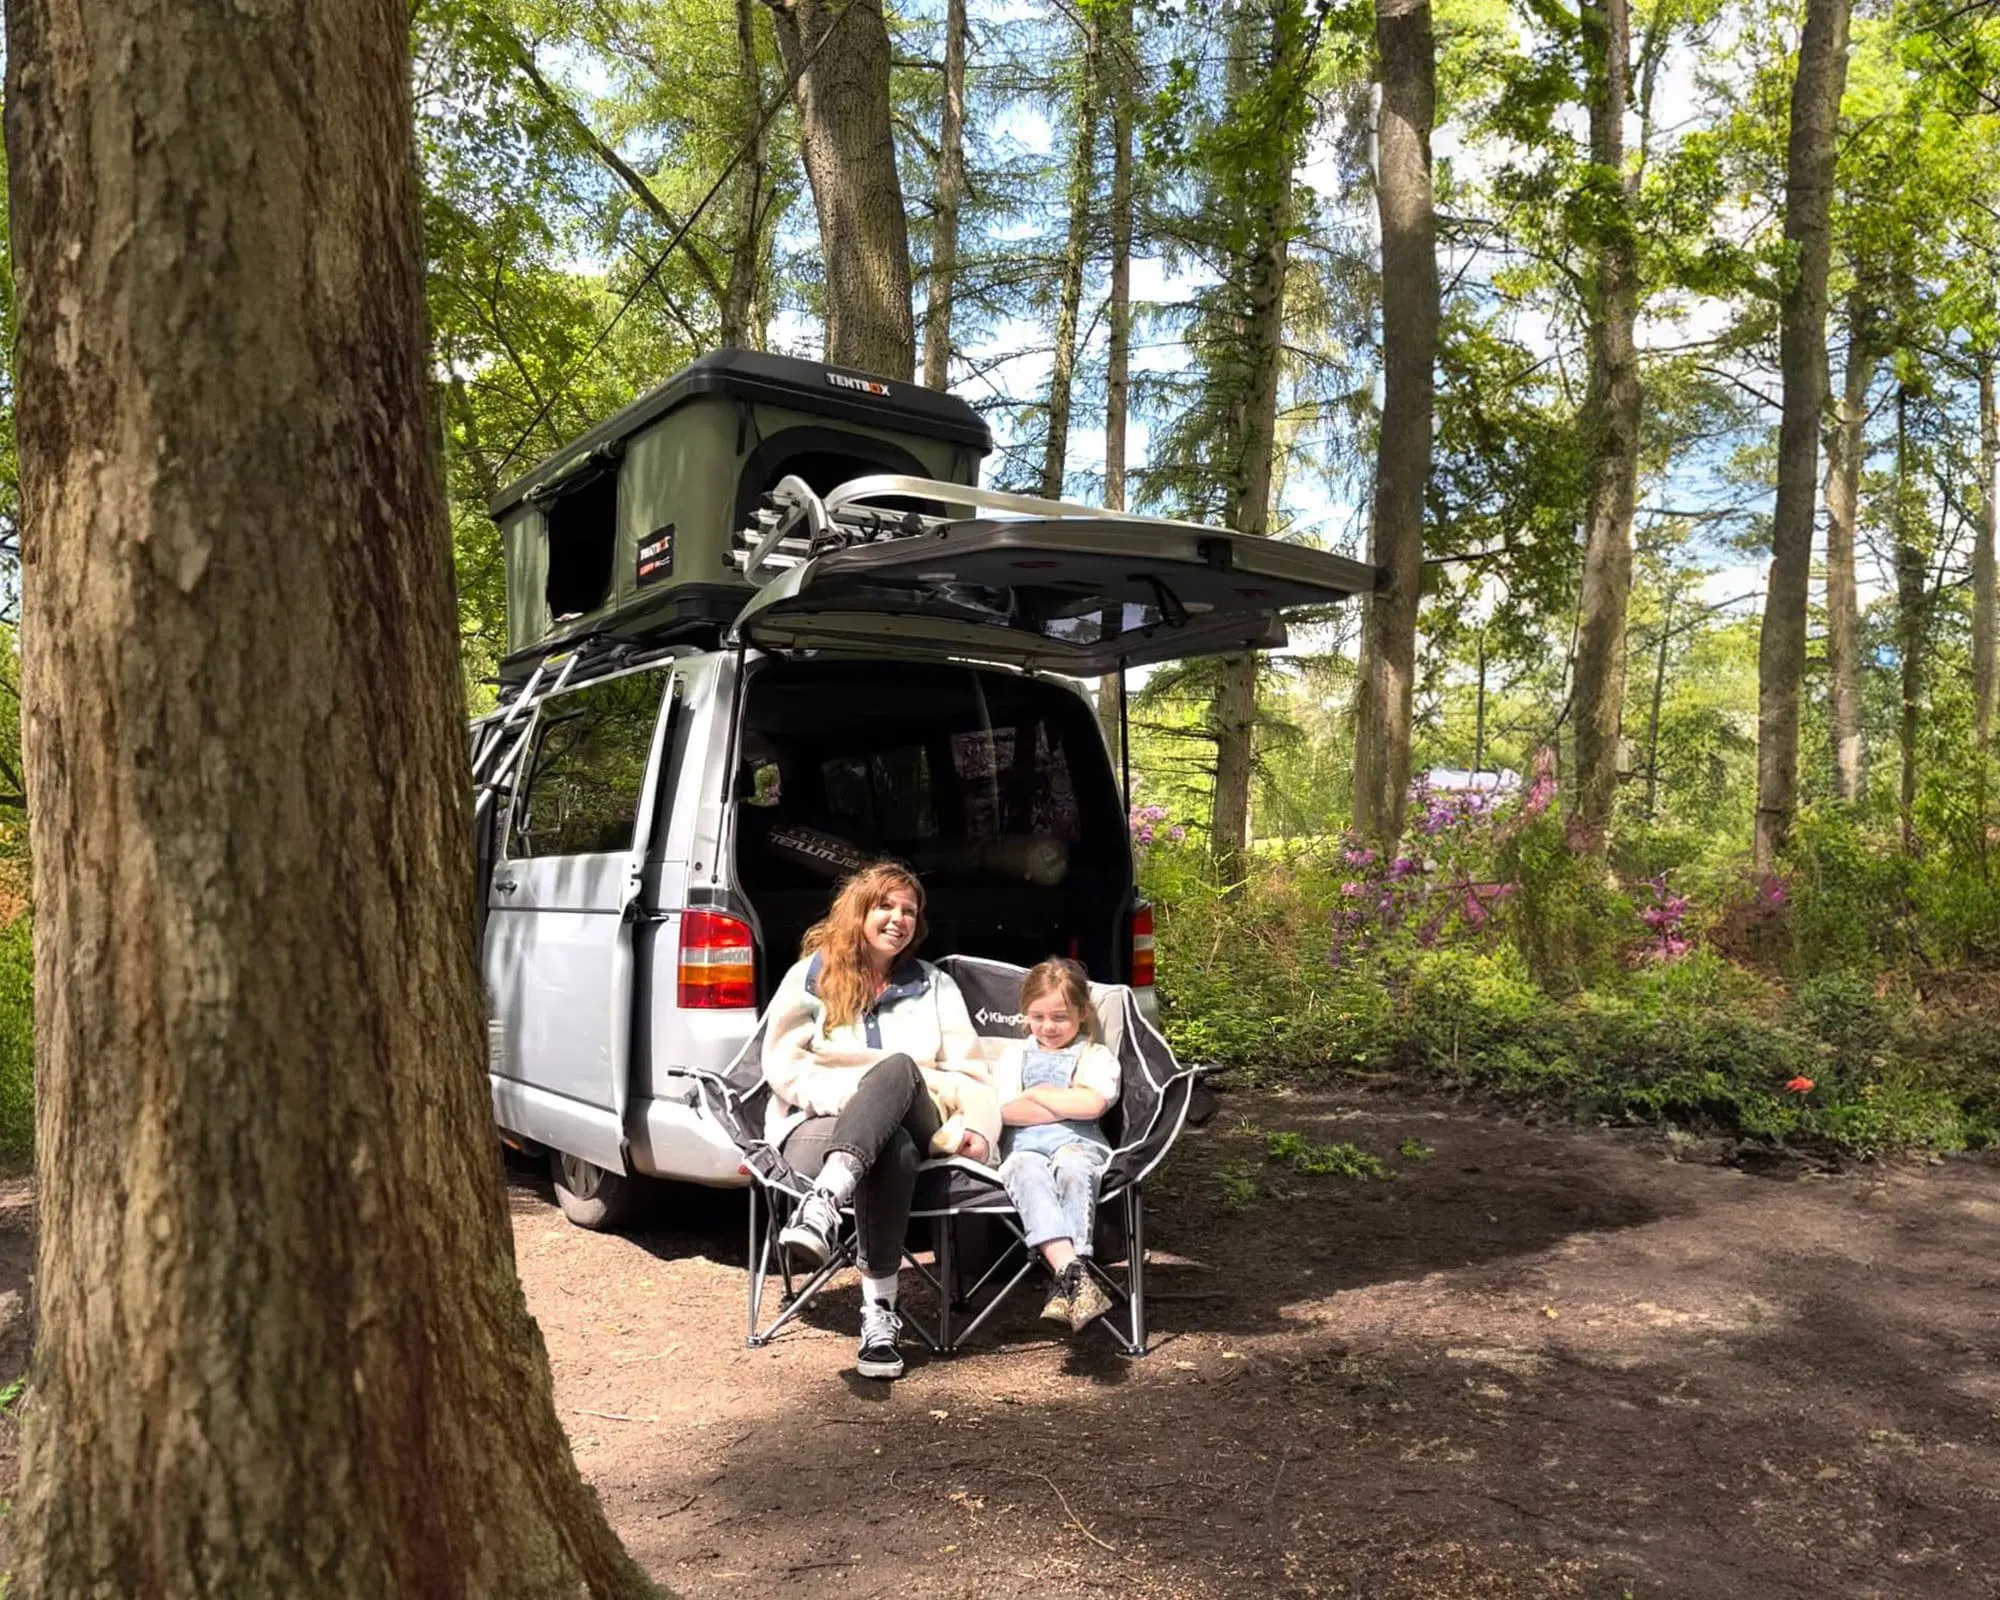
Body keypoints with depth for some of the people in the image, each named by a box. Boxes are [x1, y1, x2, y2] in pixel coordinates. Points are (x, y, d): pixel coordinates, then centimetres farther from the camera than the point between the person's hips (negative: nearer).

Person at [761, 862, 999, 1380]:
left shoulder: (935, 986, 18)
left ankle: (823, 1205, -53)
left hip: (910, 1128, 1)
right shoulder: (812, 975, 11)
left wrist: (979, 1127, -10)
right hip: (816, 1123, -1)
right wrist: (851, 1097, -15)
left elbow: (970, 1071, 11)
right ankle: (879, 1314, -42)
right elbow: (781, 1063, 1)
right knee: (893, 1152, -39)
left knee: (900, 1066, -36)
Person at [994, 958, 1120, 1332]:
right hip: (1024, 1147, 1)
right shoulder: (1014, 1054, 26)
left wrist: (1037, 1094, 6)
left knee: (1073, 1171, -38)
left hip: (1077, 1144, -1)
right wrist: (1069, 1103, 2)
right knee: (1029, 1175, -36)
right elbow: (1005, 1111, 6)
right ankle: (1072, 1272, -54)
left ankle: (1066, 1287, -48)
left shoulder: (1096, 1055, 20)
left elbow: (1092, 1104, -4)